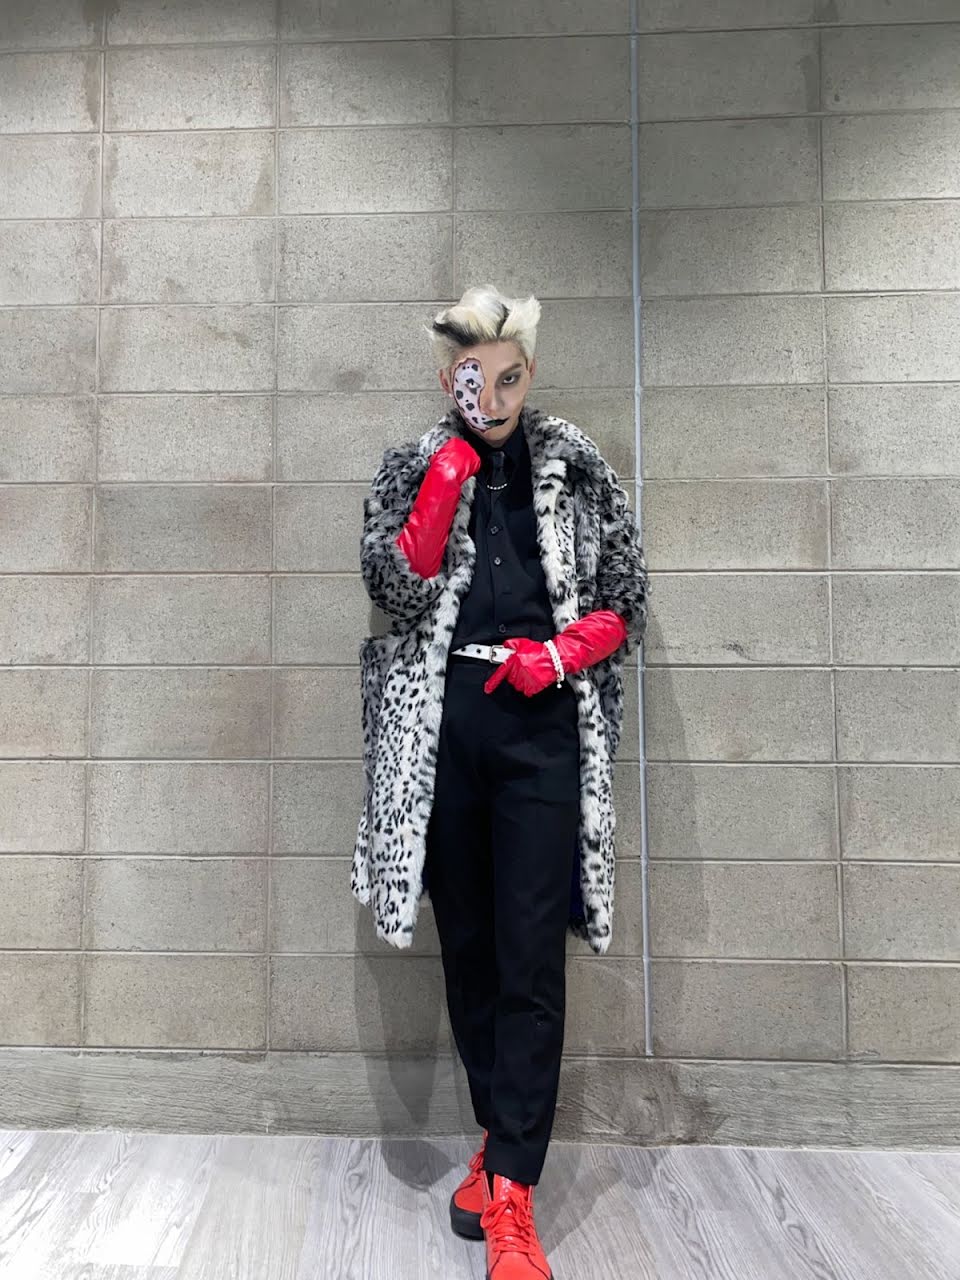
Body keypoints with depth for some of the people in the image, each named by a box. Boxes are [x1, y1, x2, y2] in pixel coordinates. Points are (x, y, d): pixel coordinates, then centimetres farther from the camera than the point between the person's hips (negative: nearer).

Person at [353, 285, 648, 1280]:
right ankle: (499, 1135, 29)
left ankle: (511, 1194, 9)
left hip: (541, 726, -1)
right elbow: (395, 586, -6)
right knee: (466, 945, 10)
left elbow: (624, 603, 7)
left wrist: (557, 655, -11)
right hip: (438, 728, 2)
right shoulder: (411, 468, 9)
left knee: (531, 959, -3)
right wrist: (452, 462, -10)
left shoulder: (577, 468, 7)